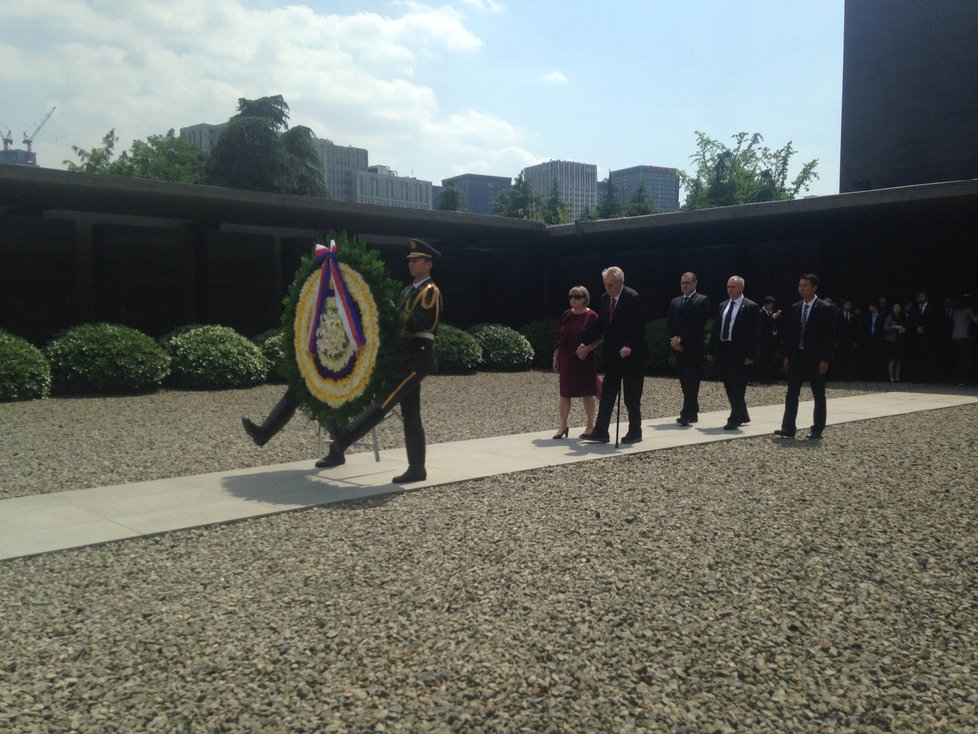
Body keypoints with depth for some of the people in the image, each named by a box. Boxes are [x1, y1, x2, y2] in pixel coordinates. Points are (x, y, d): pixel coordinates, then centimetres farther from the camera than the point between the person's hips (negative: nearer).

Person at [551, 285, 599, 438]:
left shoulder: (592, 316, -7)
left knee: (586, 393, 6)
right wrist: (555, 358, 7)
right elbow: (558, 338, 10)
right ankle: (563, 427, 12)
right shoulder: (566, 315, 7)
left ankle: (590, 425, 18)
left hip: (584, 361, -4)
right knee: (564, 393, 5)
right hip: (566, 360, 4)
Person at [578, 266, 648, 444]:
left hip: (631, 355, -7)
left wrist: (628, 347, -29)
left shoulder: (633, 298, -14)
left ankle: (635, 432, 14)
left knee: (632, 396, 2)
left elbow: (639, 328, -18)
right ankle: (601, 431, 8)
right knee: (607, 394, 5)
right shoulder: (605, 299, 7)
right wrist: (587, 346, 5)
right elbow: (601, 327, 12)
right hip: (612, 355, 7)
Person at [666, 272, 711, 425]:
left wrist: (681, 338, -14)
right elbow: (669, 322, 11)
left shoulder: (702, 300, -3)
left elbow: (698, 324, -12)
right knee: (684, 382, 8)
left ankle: (687, 414, -11)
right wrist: (673, 339, -5)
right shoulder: (675, 301, 16)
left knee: (691, 381, -8)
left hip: (694, 348, -6)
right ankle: (693, 413, 16)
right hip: (679, 348, 6)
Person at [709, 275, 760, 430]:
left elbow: (755, 333, -10)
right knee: (729, 386, 12)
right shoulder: (722, 306, 14)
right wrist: (712, 351, 10)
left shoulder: (751, 307, -6)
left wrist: (751, 355, -16)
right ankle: (742, 415, 26)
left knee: (738, 387, -3)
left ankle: (734, 419, 4)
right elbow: (716, 329, 15)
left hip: (740, 353, -7)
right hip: (723, 351, 7)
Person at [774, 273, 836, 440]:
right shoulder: (795, 308, 8)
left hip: (815, 358, -5)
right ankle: (788, 428, 4)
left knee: (819, 396, 5)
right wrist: (787, 355, 7)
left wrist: (825, 360, -14)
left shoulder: (825, 309, -8)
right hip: (796, 357, 5)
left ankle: (817, 430, 12)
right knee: (791, 394, 2)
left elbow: (830, 336, -9)